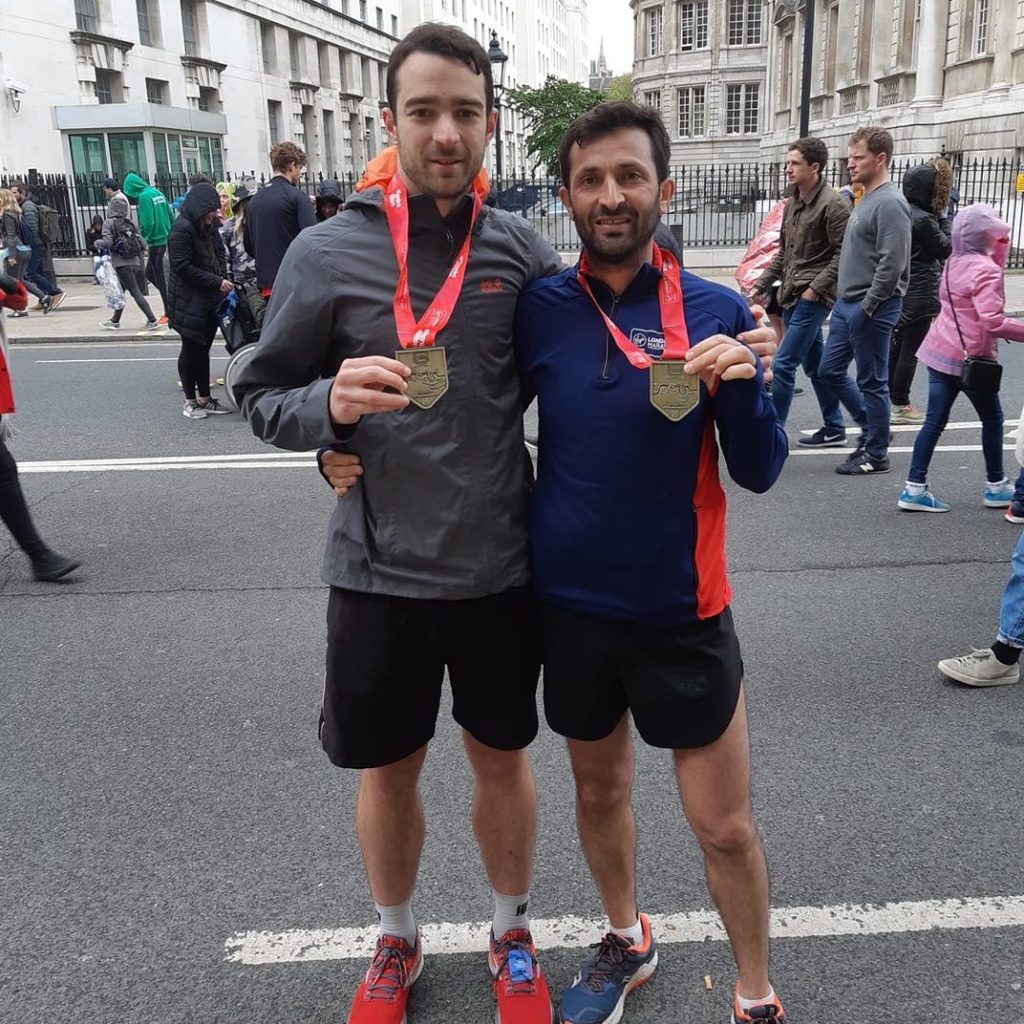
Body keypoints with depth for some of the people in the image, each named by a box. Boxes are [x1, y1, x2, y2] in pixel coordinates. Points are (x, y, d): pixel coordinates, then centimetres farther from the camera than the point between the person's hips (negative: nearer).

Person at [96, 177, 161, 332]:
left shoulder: (109, 223, -7)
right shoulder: (129, 222, 9)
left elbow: (107, 242, -17)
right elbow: (140, 240, 6)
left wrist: (97, 244, 2)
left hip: (122, 262, -7)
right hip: (134, 261, 7)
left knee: (135, 292, -6)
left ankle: (152, 321, -11)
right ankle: (115, 321, 28)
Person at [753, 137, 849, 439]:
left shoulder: (833, 204, -12)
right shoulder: (793, 203, 14)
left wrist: (815, 288, -18)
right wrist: (761, 286, 14)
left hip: (813, 298, -9)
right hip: (792, 297, 9)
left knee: (783, 365, -11)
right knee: (814, 364, 15)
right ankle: (834, 428, 27)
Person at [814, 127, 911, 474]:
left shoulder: (890, 203, -15)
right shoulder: (864, 199, 14)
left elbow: (892, 264, -22)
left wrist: (868, 306, -18)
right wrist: (845, 299, 15)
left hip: (871, 309, -10)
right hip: (846, 304, 10)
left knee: (872, 382, 0)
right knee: (829, 372, 14)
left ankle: (875, 454, 13)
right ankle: (873, 427, 29)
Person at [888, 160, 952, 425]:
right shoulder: (924, 219, -19)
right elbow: (946, 248, -7)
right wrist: (943, 216, -2)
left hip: (898, 292, 8)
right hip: (919, 295, -8)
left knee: (895, 347, 13)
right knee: (910, 350, -1)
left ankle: (888, 400, 20)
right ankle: (899, 406, 4)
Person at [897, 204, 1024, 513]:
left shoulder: (956, 262, 9)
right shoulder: (985, 269, -17)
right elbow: (992, 321, -25)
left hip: (939, 351, 7)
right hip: (969, 358, -7)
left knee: (935, 421, 7)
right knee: (992, 419, 12)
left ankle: (914, 488, 2)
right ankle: (995, 486, 23)